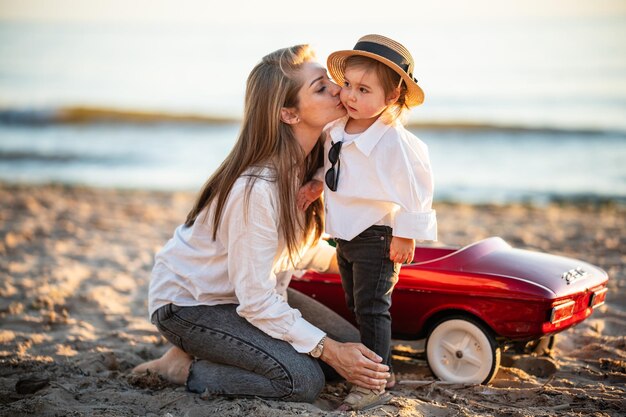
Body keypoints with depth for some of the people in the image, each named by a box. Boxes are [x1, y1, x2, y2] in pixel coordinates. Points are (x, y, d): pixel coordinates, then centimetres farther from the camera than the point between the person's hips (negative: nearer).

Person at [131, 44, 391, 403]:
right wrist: (329, 350, -25)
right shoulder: (256, 188, -32)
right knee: (303, 379, -23)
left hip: (255, 290, 9)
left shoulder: (308, 163, -6)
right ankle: (185, 368, -5)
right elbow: (257, 302, -28)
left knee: (353, 345, 0)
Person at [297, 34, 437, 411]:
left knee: (372, 308, -6)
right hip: (345, 235, 9)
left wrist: (407, 233, -17)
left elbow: (417, 185, -20)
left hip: (377, 236, -9)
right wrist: (316, 184, 2)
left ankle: (375, 383, 2)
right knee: (357, 307, 18)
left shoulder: (395, 142, -25)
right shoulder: (336, 131, -2)